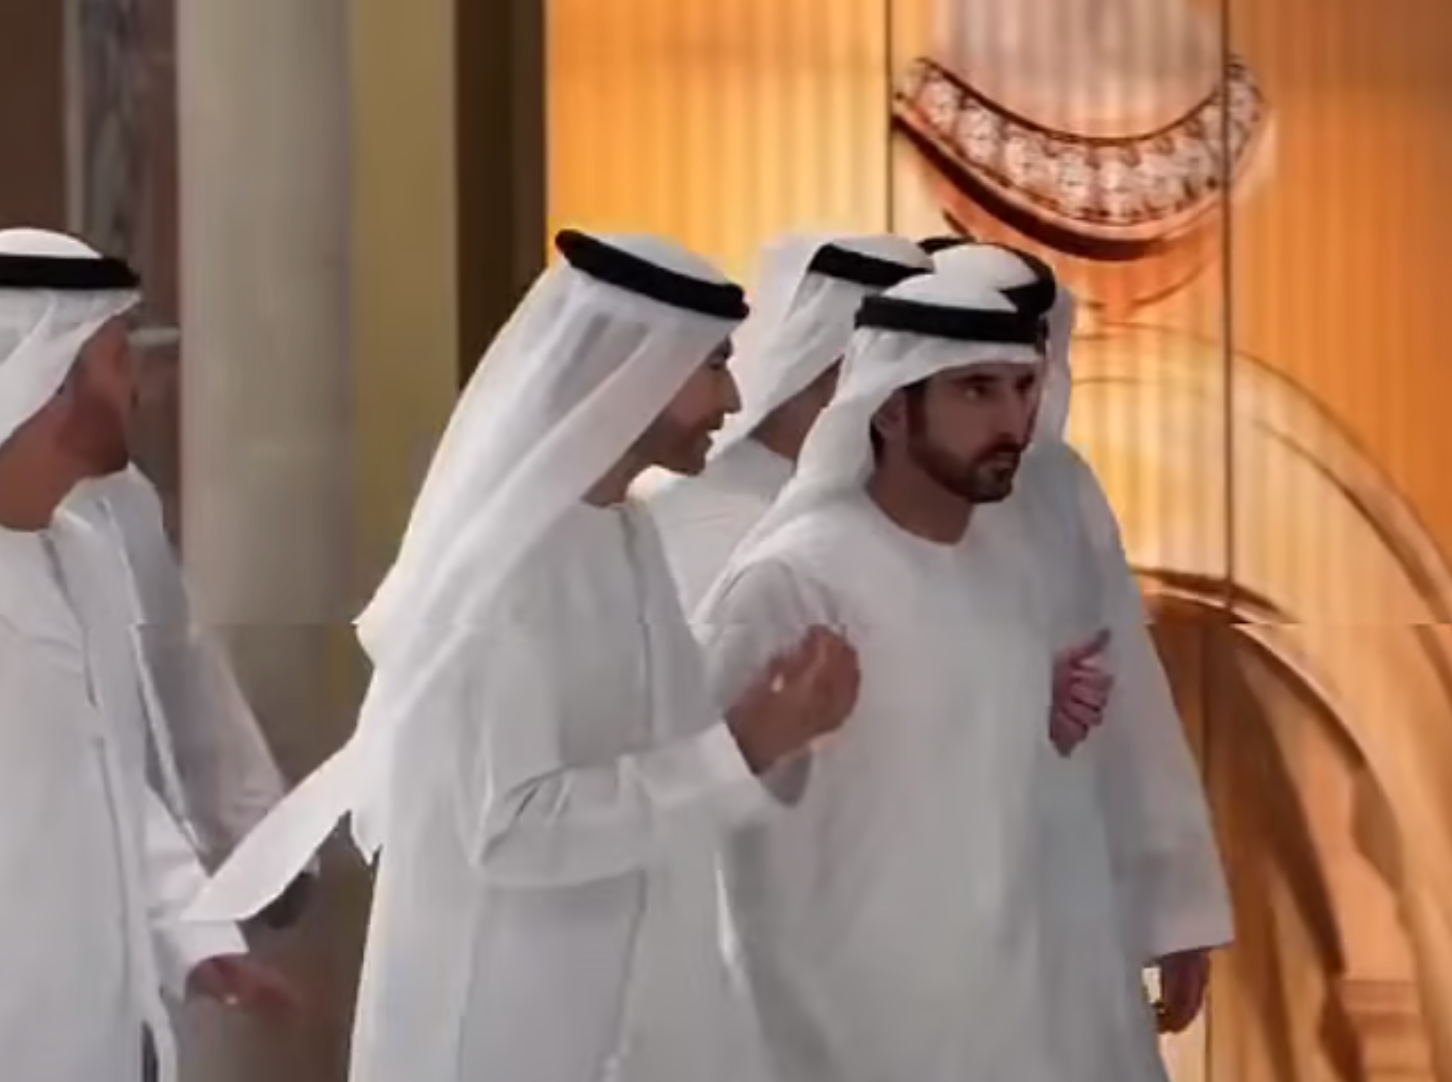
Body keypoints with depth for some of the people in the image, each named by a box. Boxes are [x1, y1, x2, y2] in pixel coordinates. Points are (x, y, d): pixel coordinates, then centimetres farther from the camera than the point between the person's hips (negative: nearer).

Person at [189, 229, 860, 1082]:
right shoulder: (507, 563, -18)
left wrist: (766, 726, -3)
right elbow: (513, 827, -24)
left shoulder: (628, 537, 7)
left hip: (625, 1005, 8)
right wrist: (737, 754, -23)